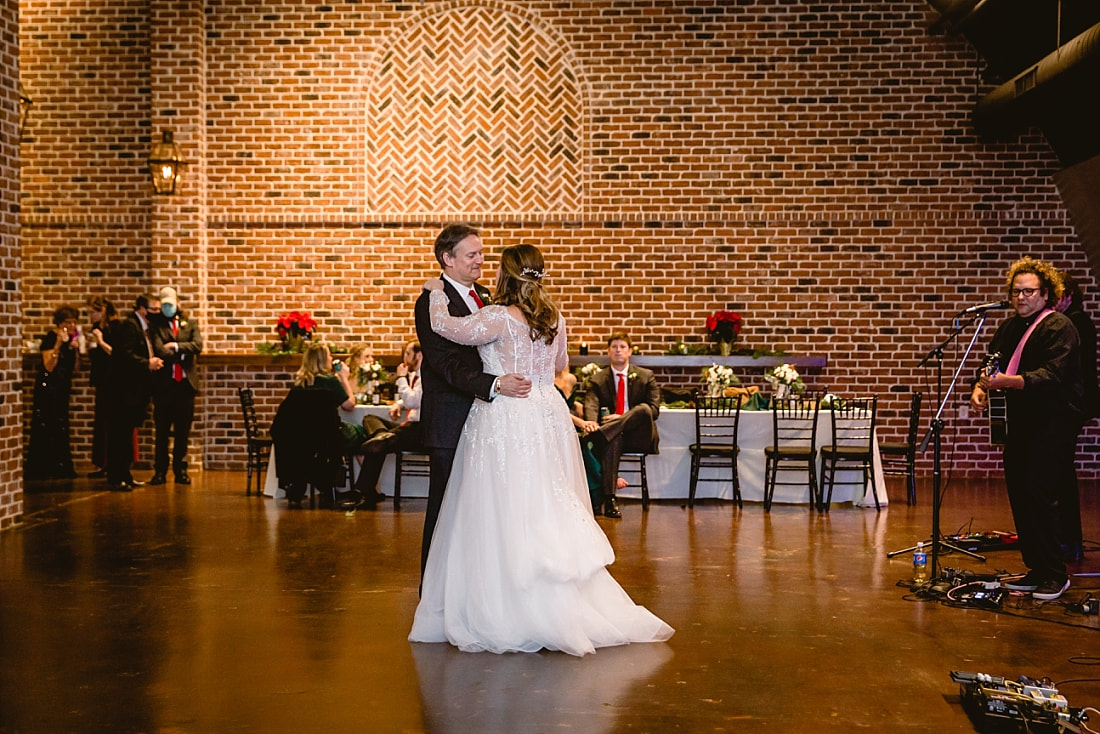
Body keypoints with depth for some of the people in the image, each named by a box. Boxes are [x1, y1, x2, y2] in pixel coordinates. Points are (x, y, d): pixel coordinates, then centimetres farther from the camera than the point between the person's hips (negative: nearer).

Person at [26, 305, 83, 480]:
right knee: (44, 428, -6)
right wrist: (58, 344, -27)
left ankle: (61, 469, 15)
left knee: (61, 428, 10)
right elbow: (49, 366, -21)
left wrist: (76, 349, -4)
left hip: (62, 388, 8)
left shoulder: (71, 338, 8)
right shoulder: (50, 338, -13)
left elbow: (73, 368, 9)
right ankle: (39, 470, -1)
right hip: (47, 387, -8)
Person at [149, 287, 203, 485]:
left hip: (185, 383, 2)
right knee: (162, 430, 1)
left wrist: (177, 346, -13)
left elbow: (197, 346, -4)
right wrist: (183, 354, -11)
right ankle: (160, 471, 7)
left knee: (183, 431, 6)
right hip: (164, 383, -2)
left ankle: (180, 470, 12)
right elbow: (160, 351, -11)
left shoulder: (190, 324, 13)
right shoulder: (155, 325, 4)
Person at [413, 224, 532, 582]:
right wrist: (495, 385, -34)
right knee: (446, 507, 2)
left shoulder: (483, 297, 15)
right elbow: (447, 365, -22)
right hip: (450, 423, -7)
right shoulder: (431, 303, -12)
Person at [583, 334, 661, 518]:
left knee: (643, 409, -31)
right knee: (613, 441, -38)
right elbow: (591, 406, -7)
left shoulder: (646, 376, 12)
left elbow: (654, 409, 0)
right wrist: (591, 424, -34)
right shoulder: (597, 380, 12)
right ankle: (609, 499, -45)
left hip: (638, 436, 0)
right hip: (613, 434, 0)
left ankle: (602, 433, -41)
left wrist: (622, 418, -16)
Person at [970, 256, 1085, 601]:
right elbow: (991, 363, 16)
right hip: (1021, 424, 8)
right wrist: (981, 387, -7)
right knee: (1019, 494, 7)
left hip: (1052, 426, -8)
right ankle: (1036, 571, 17)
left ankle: (1056, 575, -1)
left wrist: (1007, 381, -33)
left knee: (1039, 494, -12)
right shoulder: (1009, 328, 15)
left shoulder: (1060, 327, -9)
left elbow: (1052, 374, -22)